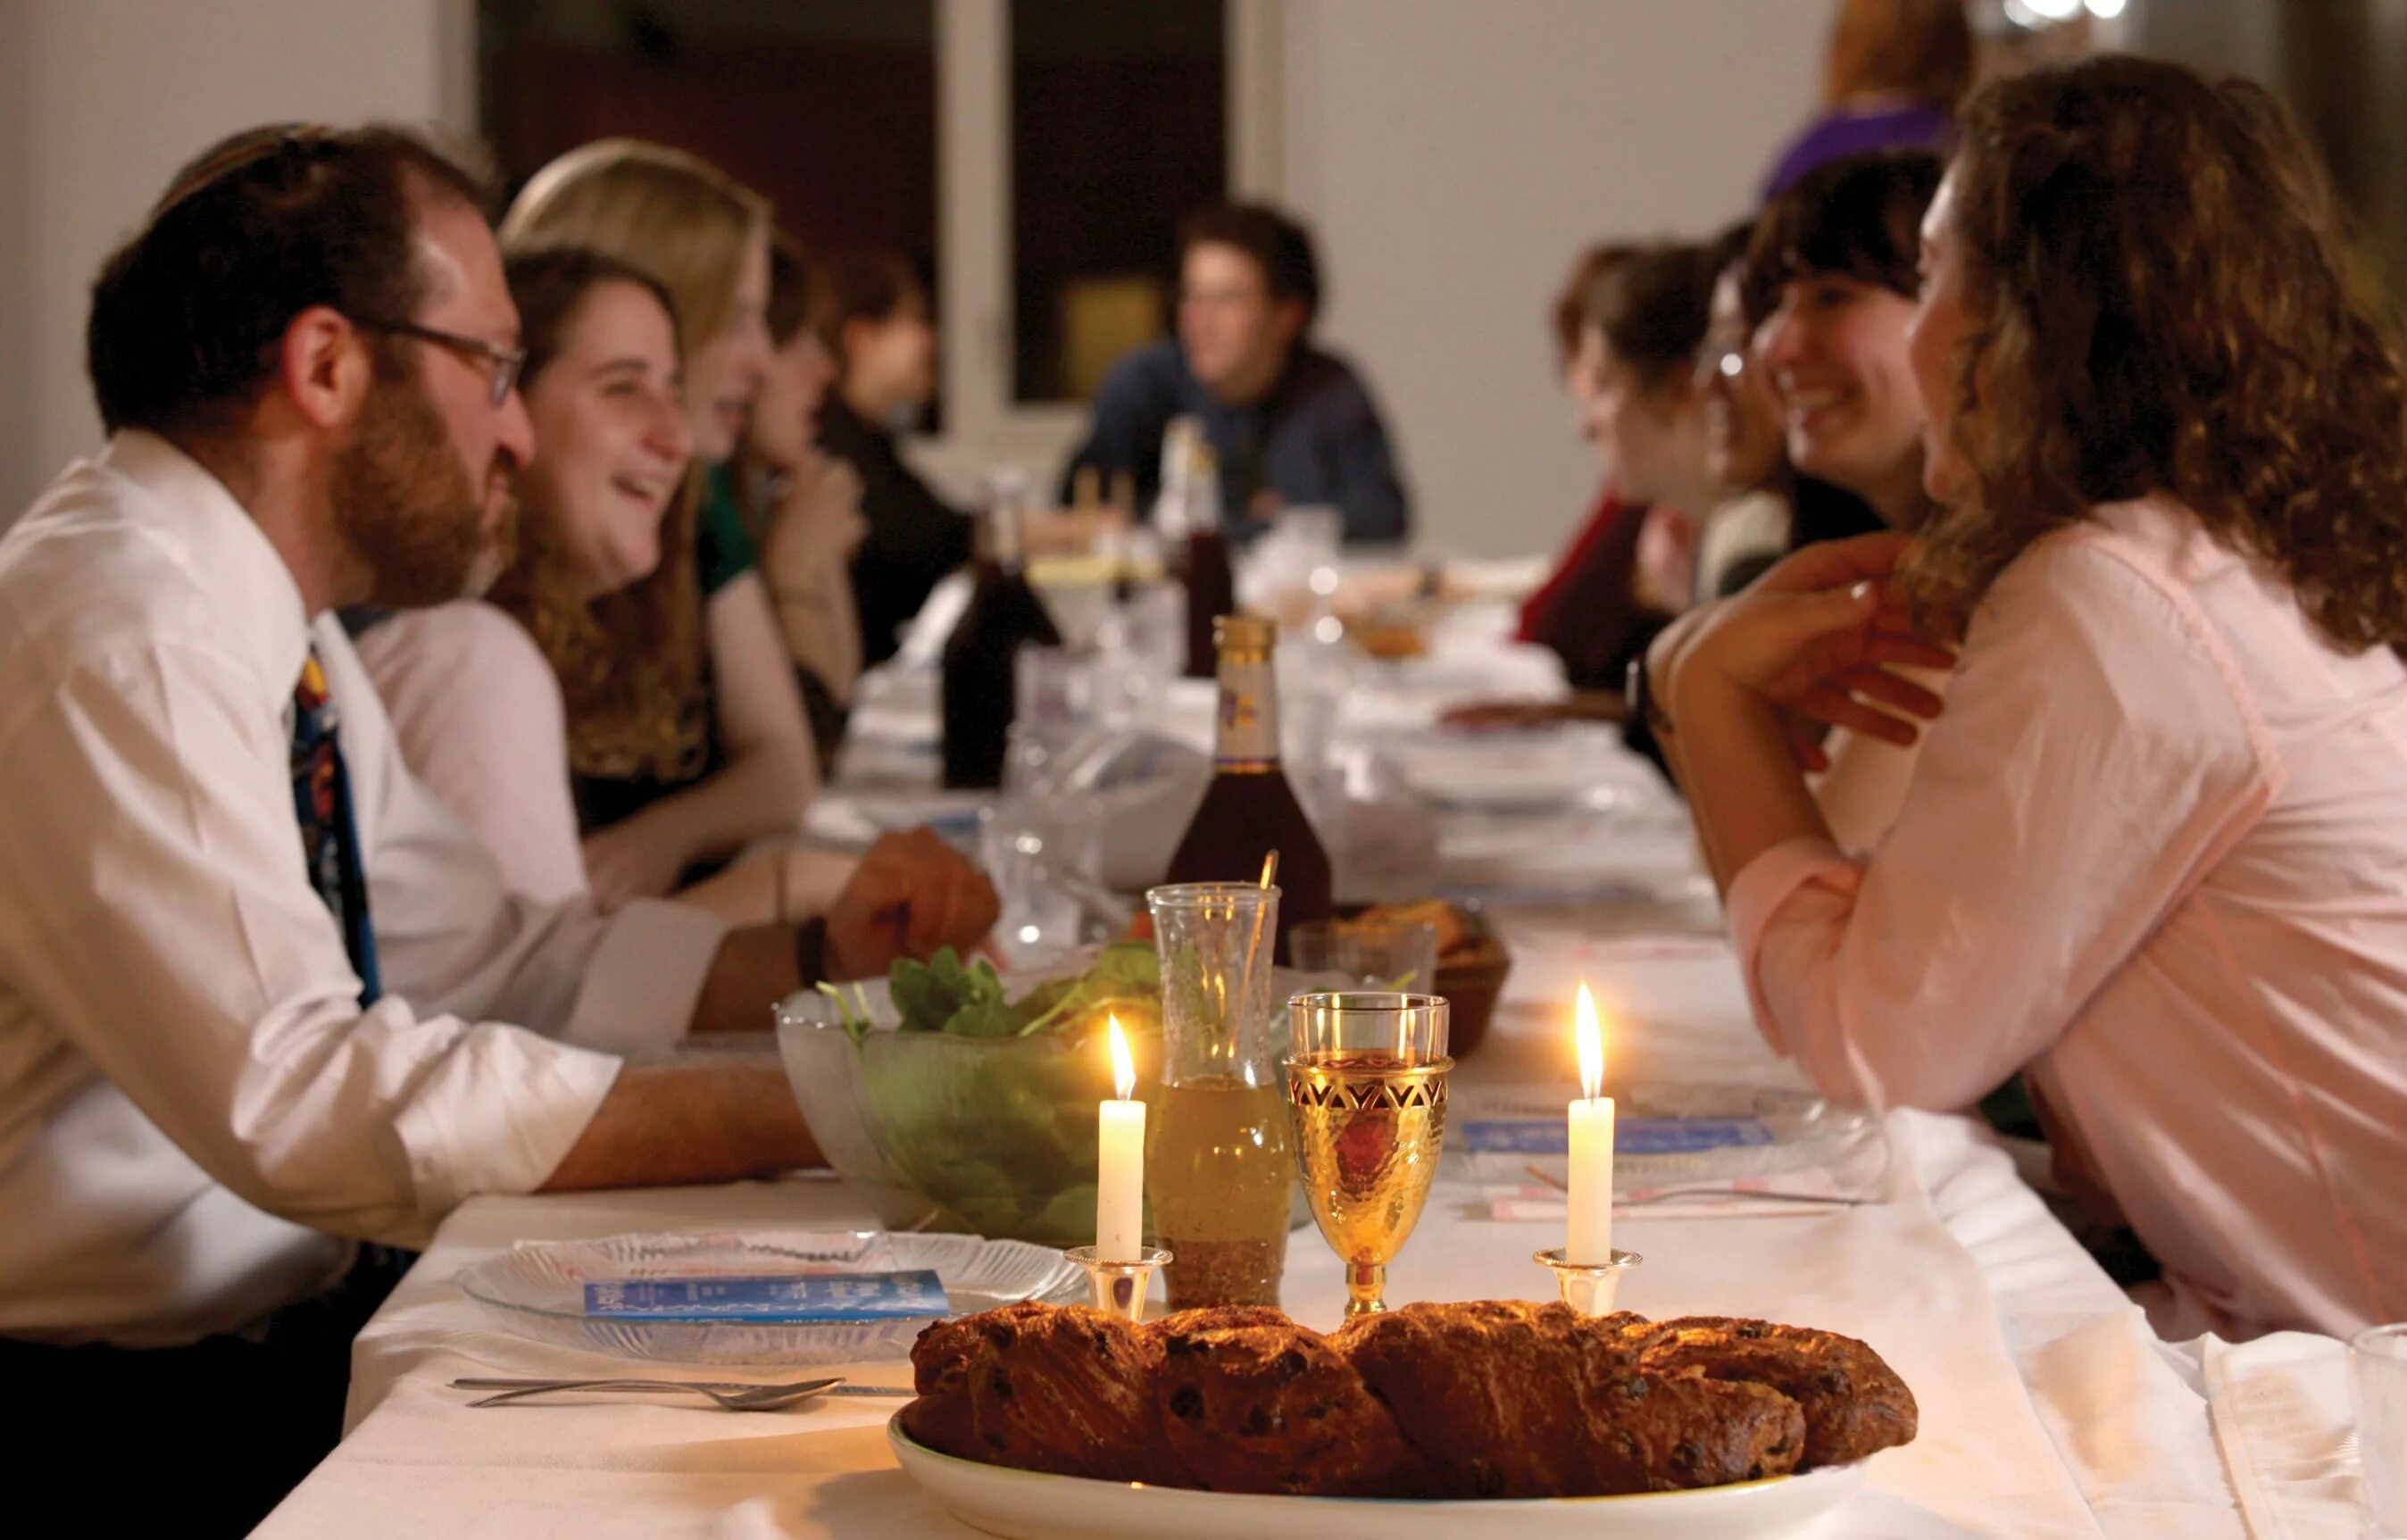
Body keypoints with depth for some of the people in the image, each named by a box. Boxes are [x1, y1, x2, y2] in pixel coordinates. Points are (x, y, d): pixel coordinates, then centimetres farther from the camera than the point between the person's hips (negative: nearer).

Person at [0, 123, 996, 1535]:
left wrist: (818, 960, 1)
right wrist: (810, 1110, -27)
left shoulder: (274, 631, 11)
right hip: (135, 1420, -9)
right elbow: (299, 1099, -29)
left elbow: (496, 962, 17)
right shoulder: (114, 644, -21)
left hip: (304, 1320, 9)